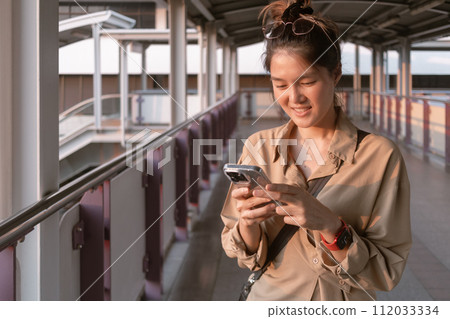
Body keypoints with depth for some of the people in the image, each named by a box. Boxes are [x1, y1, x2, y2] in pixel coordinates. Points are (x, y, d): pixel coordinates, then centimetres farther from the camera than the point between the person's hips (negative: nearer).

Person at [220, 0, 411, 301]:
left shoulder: (380, 156, -10)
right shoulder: (259, 147, -1)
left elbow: (387, 273, -8)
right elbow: (245, 255, 4)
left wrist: (329, 225, -23)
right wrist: (247, 223, -16)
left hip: (343, 303, -2)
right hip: (268, 298, 3)